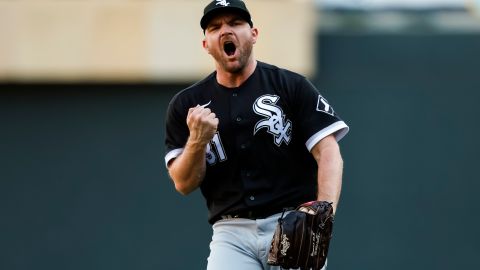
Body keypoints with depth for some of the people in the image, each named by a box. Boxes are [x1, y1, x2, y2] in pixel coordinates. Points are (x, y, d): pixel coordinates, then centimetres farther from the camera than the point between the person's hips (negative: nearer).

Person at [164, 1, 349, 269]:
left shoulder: (292, 86, 3)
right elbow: (183, 184, 6)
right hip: (233, 233, 2)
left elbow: (329, 154, -5)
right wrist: (197, 140, -15)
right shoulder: (186, 105, 10)